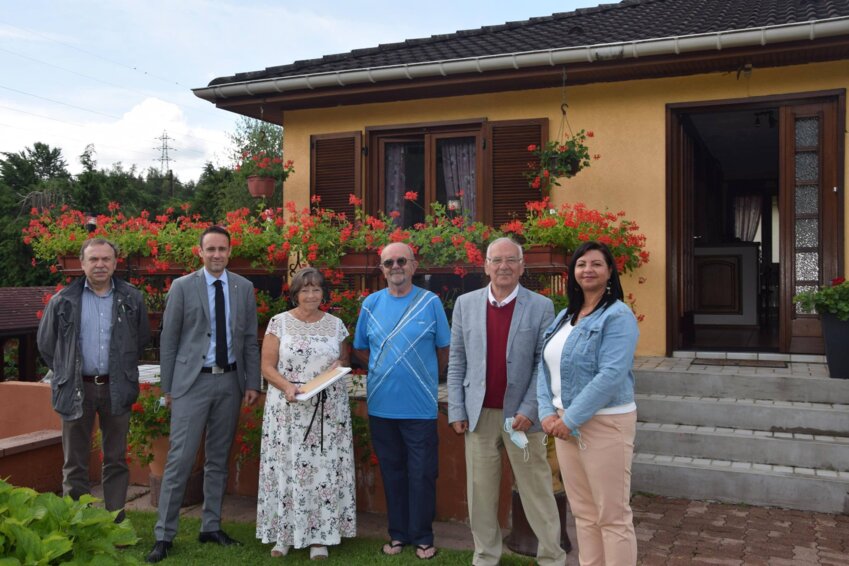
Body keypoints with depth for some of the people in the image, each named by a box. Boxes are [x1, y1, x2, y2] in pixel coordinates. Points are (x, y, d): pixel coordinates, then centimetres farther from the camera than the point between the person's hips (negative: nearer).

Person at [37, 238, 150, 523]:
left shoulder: (132, 299, 1)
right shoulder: (63, 301, -1)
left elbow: (142, 339, 13)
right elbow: (46, 343, 11)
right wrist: (67, 373, 11)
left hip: (117, 389, 1)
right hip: (77, 389, 0)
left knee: (116, 461, 8)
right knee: (75, 464, 6)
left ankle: (117, 525, 16)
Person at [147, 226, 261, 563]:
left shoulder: (244, 288, 6)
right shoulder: (182, 286, -1)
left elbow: (250, 339, 8)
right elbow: (168, 340, 0)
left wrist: (252, 383, 3)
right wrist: (168, 387, -1)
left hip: (230, 382, 3)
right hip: (193, 381, -3)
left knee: (218, 459, 11)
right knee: (180, 458, -4)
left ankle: (211, 527, 22)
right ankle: (164, 535, 5)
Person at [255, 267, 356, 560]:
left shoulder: (335, 324, 7)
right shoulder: (279, 322, 1)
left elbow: (345, 358, 17)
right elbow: (267, 366, 0)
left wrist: (339, 365, -6)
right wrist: (287, 386, -16)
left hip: (328, 413, 2)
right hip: (288, 411, -1)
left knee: (324, 469, 1)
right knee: (286, 468, 1)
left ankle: (319, 535, 11)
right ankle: (284, 533, 14)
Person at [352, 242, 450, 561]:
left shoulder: (430, 302, -3)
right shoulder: (371, 304, 4)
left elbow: (444, 350, 3)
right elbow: (360, 349, 12)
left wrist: (427, 379, 6)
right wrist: (383, 371, 4)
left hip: (420, 406, -2)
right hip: (381, 406, 3)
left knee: (421, 474, 4)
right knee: (392, 472, 13)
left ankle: (422, 537, 18)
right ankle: (398, 533, 26)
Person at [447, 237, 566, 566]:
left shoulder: (541, 307, -1)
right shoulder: (465, 304, 6)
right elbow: (457, 362, 6)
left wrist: (528, 410, -13)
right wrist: (456, 410, 0)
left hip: (521, 413, -2)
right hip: (479, 414, 2)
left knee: (536, 490, 7)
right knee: (481, 490, 10)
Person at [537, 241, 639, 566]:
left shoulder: (618, 316, -11)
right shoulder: (564, 317, 12)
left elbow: (611, 374, -20)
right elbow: (546, 366, 10)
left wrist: (571, 419, -18)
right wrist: (547, 412, -5)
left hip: (604, 424, -7)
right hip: (565, 423, 7)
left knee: (613, 516, 1)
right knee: (583, 514, 15)